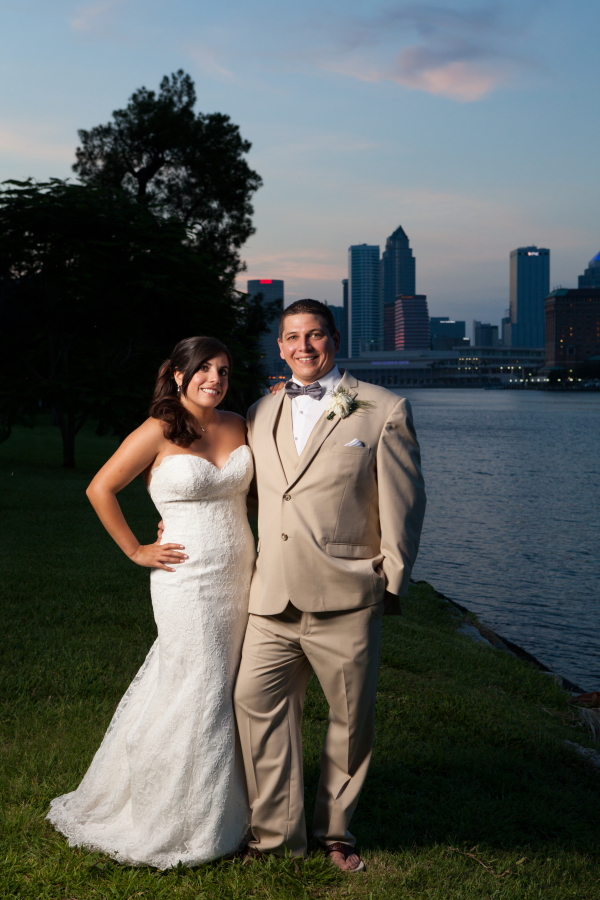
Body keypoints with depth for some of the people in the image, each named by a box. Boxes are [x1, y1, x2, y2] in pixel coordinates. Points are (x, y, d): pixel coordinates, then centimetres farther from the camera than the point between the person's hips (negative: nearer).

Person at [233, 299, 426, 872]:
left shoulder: (383, 410, 0)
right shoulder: (261, 414, 14)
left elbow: (403, 504, 1)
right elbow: (243, 495, 25)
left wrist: (392, 583, 0)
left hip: (345, 599, -3)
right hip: (273, 599, 4)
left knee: (352, 718, 7)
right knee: (257, 701, 1)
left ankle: (334, 830, 28)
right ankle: (277, 833, 17)